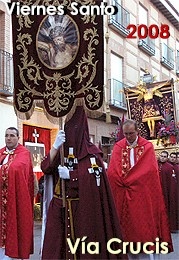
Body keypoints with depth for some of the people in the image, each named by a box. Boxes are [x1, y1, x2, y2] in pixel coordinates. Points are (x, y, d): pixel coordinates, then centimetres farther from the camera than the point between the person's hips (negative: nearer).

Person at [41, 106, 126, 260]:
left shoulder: (91, 152, -4)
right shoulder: (61, 150, 9)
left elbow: (96, 177, -15)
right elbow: (46, 168, -4)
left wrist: (70, 175, -16)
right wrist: (55, 146, -15)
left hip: (83, 208, -4)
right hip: (60, 207, 4)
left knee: (82, 246, 2)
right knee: (57, 245, 5)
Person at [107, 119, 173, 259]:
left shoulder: (147, 146, 1)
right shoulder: (118, 147, 6)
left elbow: (149, 170, -8)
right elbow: (112, 171, -2)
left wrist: (128, 181, -11)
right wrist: (125, 182, -12)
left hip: (142, 192, -1)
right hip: (122, 192, 2)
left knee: (143, 221, 1)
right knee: (126, 222, 4)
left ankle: (147, 249, 9)